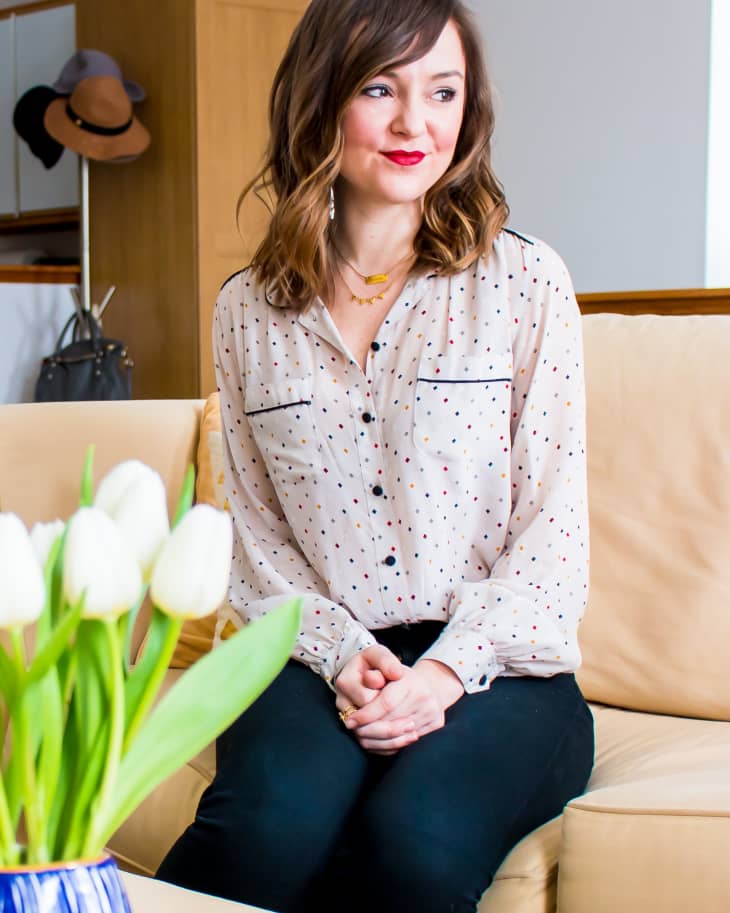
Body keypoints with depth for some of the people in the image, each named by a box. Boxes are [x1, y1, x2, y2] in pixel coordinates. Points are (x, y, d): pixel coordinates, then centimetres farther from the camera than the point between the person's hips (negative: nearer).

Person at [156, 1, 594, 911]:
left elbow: (554, 526, -1)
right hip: (319, 658, 1)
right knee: (274, 826, -32)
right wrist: (342, 657, -9)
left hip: (496, 668, 0)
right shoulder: (246, 310, 9)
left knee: (416, 838, -32)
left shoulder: (525, 280, 3)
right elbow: (258, 535, 9)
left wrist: (447, 672, -14)